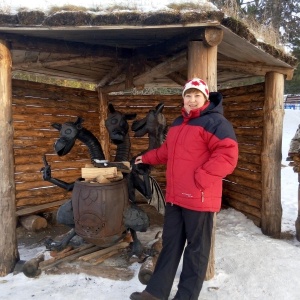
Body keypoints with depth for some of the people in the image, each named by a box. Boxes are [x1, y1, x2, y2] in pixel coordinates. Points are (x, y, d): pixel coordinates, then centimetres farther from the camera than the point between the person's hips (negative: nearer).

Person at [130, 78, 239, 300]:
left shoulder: (214, 122, -10)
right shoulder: (178, 123, 17)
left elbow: (227, 155, -21)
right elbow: (167, 151, 31)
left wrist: (201, 178, -24)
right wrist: (147, 158, 38)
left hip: (199, 198, -8)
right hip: (175, 196, 8)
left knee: (196, 248, 7)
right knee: (170, 243, 15)